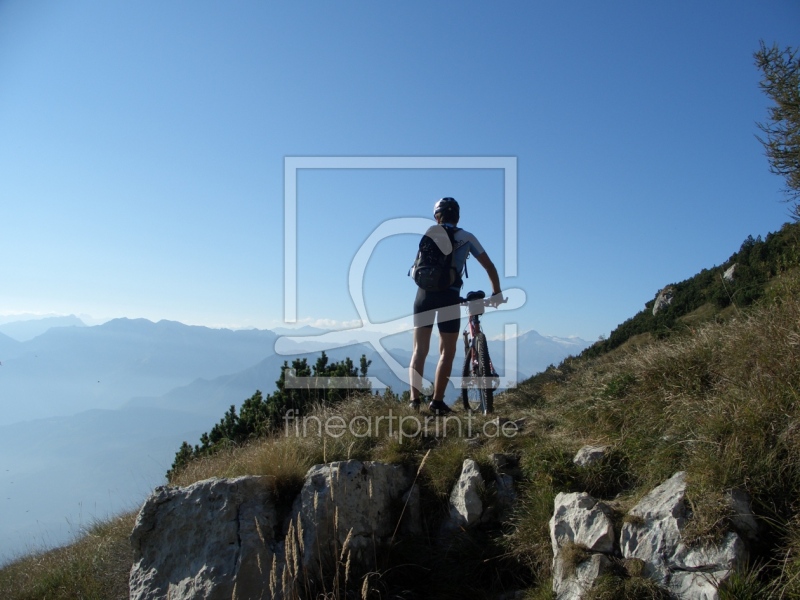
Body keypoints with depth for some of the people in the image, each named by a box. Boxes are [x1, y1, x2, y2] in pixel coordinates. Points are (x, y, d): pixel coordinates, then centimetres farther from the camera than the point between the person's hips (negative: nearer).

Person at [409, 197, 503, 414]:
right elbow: (489, 266, 12)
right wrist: (496, 293, 22)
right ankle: (437, 401, 1)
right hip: (448, 295, -2)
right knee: (447, 352, 5)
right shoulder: (466, 237, 11)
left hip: (424, 292, 2)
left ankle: (415, 399, 1)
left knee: (420, 349, 8)